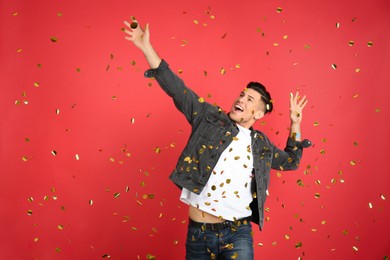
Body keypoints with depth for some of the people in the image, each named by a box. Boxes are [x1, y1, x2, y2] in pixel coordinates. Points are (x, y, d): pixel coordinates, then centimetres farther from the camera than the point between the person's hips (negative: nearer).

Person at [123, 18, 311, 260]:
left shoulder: (262, 144, 12)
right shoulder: (211, 118, 5)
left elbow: (291, 161, 28)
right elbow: (177, 89, 1)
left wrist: (295, 124, 19)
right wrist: (146, 47, -5)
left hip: (237, 234, 1)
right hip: (198, 233, -1)